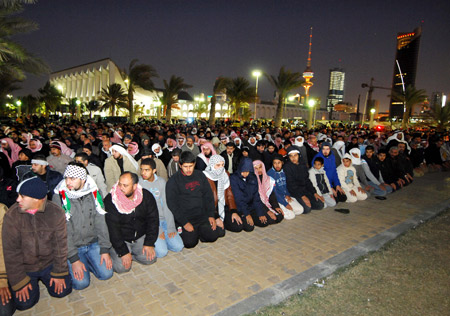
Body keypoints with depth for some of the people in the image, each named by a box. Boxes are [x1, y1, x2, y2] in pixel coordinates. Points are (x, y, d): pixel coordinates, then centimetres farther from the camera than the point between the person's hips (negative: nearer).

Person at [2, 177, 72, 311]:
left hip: (49, 263, 1)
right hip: (24, 267, 0)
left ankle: (44, 278, 25)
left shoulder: (55, 213, -16)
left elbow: (60, 245, -9)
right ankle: (32, 282, 23)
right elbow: (11, 251, -12)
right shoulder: (12, 215, -18)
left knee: (62, 291, -5)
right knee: (24, 303, -9)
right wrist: (19, 281, -10)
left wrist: (59, 273, -5)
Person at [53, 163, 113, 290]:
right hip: (71, 246, -2)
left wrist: (104, 249, -8)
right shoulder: (59, 196, -14)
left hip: (93, 243, 2)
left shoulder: (94, 192, -7)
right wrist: (74, 259, -15)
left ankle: (86, 262, 20)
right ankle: (69, 265, 18)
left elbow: (100, 222, -3)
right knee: (81, 282, -12)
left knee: (106, 274, -7)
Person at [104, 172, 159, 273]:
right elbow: (112, 229, -19)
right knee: (122, 267, -16)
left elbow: (153, 220, -4)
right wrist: (123, 252, -20)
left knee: (150, 259, -13)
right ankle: (112, 253, 15)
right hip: (119, 240, -2)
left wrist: (149, 243, -10)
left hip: (140, 237, 3)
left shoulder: (146, 196, -11)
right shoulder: (110, 200, -19)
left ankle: (131, 254, 13)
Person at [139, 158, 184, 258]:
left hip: (163, 219, 4)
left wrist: (171, 227, -7)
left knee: (178, 246, -8)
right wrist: (157, 230, -14)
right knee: (161, 252, -18)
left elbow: (166, 205, 1)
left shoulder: (161, 182, 1)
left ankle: (161, 240, 15)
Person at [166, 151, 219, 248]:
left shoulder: (200, 175, 6)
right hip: (184, 218, -4)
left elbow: (208, 196, 11)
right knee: (190, 242, -19)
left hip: (202, 216, 4)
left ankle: (196, 230, 16)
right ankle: (182, 231, 11)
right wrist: (185, 223, -14)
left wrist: (211, 215, 2)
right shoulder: (173, 181, -7)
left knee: (213, 236, -9)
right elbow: (172, 205, -9)